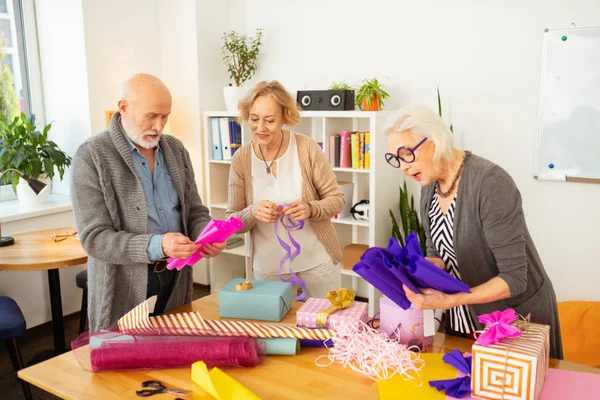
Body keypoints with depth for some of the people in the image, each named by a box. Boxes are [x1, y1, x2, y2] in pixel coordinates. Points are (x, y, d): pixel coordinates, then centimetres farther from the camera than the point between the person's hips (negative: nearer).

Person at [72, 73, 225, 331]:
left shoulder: (176, 150, 5)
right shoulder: (91, 157, -12)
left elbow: (195, 211, 9)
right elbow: (94, 238, -17)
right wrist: (156, 246, -31)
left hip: (176, 282, 5)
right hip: (123, 289, -4)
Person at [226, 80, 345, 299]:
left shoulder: (307, 148, -12)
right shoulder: (241, 158, -7)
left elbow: (336, 199, -6)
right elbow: (232, 221, -4)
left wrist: (310, 209, -25)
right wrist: (252, 212, -25)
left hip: (317, 261, -1)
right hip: (268, 265, 1)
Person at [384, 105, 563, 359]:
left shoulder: (491, 184, -26)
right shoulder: (429, 185, -4)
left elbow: (514, 278, -25)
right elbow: (437, 253, 4)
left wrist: (449, 301, -35)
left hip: (517, 315, -6)